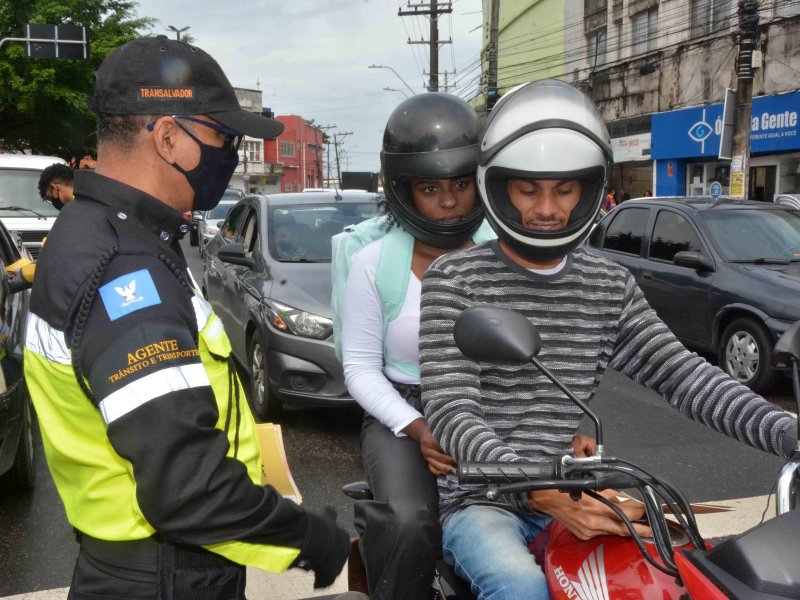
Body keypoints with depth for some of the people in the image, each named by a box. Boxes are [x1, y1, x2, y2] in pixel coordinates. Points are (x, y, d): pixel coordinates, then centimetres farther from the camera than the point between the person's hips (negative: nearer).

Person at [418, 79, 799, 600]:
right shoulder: (455, 280, -9)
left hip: (571, 496, 5)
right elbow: (451, 412, -19)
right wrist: (539, 493, -35)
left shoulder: (611, 287, 7)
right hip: (481, 501, -5)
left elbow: (680, 373, 0)